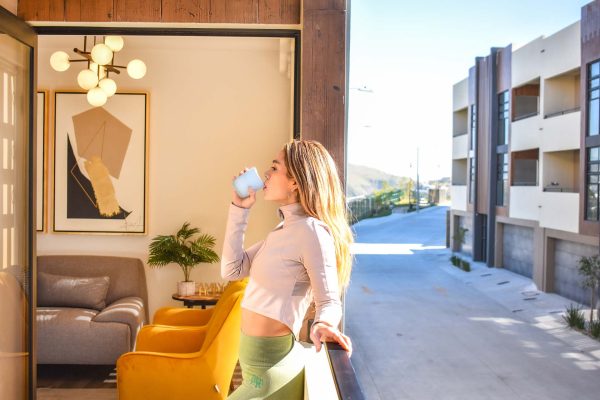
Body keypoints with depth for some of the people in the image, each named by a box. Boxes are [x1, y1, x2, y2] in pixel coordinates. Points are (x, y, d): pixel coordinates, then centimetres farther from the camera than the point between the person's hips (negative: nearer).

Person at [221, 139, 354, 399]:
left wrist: (321, 325, -38)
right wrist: (239, 209, 3)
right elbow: (231, 269, 6)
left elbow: (329, 301, -16)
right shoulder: (283, 230, 10)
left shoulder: (311, 230, -18)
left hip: (270, 372, -9)